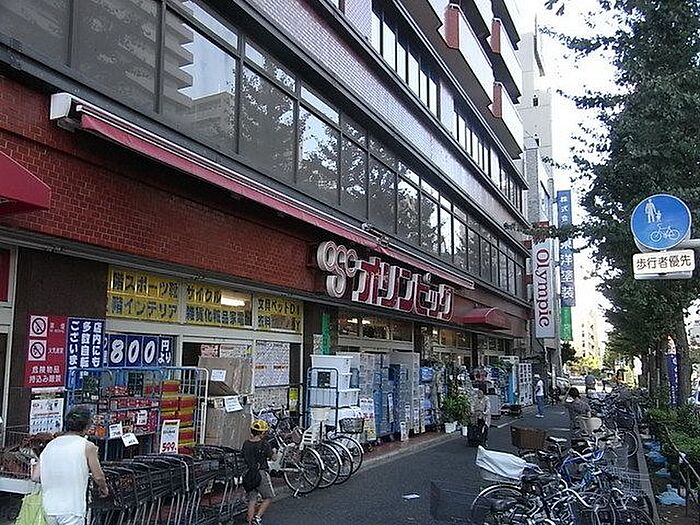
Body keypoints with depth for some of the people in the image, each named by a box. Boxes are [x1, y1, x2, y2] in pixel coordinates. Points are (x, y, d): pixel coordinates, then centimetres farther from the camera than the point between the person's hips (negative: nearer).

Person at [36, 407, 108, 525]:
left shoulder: (50, 445, 8)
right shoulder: (87, 446, -6)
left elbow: (35, 477, 8)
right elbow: (98, 477, -2)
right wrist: (103, 489, 19)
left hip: (49, 508, 6)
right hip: (72, 510, -6)